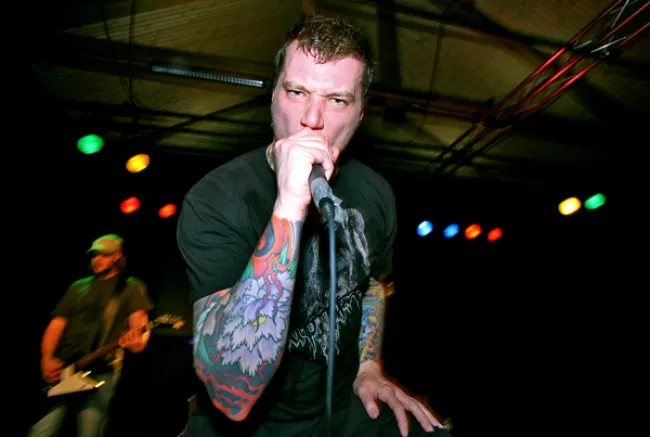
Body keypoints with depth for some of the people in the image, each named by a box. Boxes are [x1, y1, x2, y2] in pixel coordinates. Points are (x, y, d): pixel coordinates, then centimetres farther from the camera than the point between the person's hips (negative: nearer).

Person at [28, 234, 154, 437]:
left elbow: (138, 321, -6)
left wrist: (137, 339, -29)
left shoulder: (131, 287, 6)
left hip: (102, 373, -3)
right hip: (62, 371, 4)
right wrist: (47, 360, -2)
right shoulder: (78, 287, 17)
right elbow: (56, 325, 13)